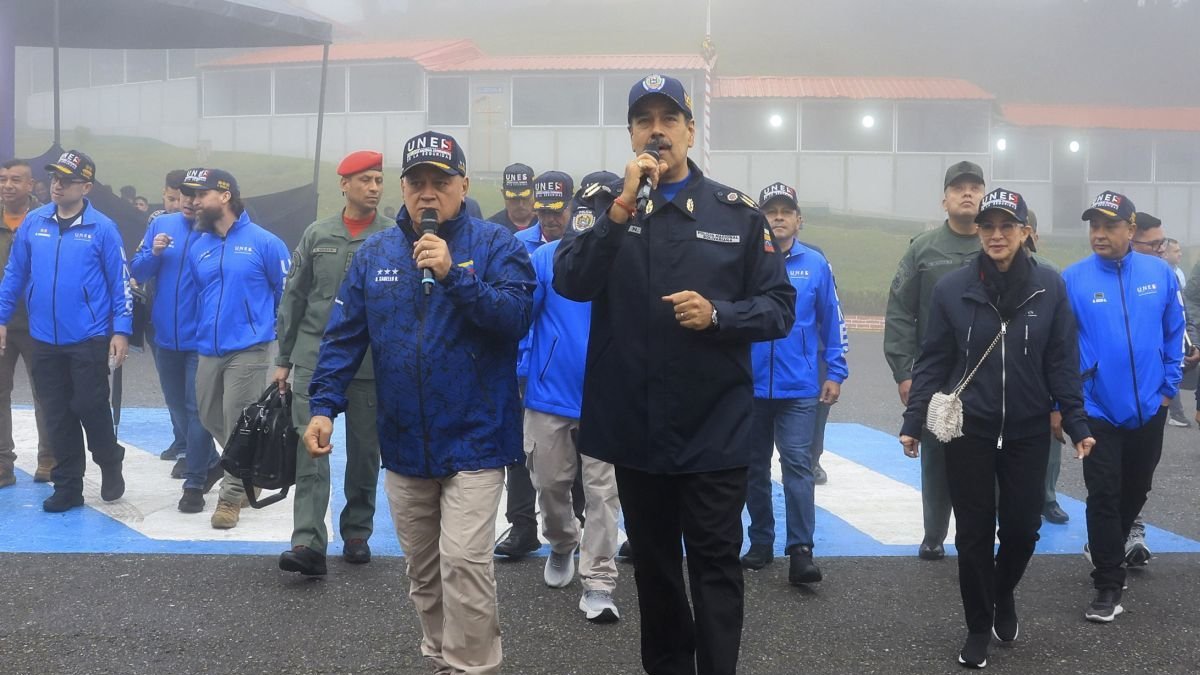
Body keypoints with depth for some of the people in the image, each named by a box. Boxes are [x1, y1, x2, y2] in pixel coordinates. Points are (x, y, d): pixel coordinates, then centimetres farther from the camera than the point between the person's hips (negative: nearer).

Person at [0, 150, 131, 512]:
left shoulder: (102, 228, -6)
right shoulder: (33, 223, 4)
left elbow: (120, 282, -5)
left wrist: (121, 330, -9)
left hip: (89, 340, -4)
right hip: (45, 339, 4)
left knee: (90, 407, -1)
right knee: (57, 416, 9)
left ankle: (111, 465, 25)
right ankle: (68, 485, 20)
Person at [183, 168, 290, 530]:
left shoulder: (264, 242, -7)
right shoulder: (197, 248, 8)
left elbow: (288, 293, 0)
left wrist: (277, 333, 7)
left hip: (248, 351, -6)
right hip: (207, 351, 6)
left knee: (238, 426, -3)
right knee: (210, 419, 14)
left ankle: (231, 497, 10)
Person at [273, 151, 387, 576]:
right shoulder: (317, 235, 6)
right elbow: (293, 298, 10)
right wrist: (283, 358, 9)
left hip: (371, 363, -1)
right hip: (314, 357, 1)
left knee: (364, 452, 9)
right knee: (311, 448, -7)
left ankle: (357, 533, 25)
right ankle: (308, 542, -10)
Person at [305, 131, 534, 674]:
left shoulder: (494, 245, -5)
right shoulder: (374, 253, 5)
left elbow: (515, 317, -18)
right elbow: (343, 336, 5)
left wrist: (453, 274, -27)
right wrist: (323, 405, -5)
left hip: (474, 439, -4)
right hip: (404, 442, 4)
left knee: (463, 561, -13)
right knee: (423, 569, 16)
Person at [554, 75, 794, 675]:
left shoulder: (738, 213, 0)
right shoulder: (605, 206, 2)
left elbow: (779, 308, 0)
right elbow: (571, 283, -15)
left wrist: (717, 314, -18)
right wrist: (624, 206, -23)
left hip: (714, 427, -2)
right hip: (634, 423, 2)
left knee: (715, 563, 3)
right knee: (652, 560, 16)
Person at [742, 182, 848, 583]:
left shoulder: (815, 264, 1)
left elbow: (832, 322, 5)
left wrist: (835, 373, 4)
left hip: (799, 388, -1)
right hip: (750, 385, 1)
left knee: (797, 464, -7)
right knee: (755, 467, 12)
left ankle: (801, 550, -5)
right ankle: (761, 543, 25)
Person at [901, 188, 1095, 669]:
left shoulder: (1050, 287, -4)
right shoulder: (952, 288, -6)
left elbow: (1062, 362, 0)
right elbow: (933, 361, -1)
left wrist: (1076, 424, -2)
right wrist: (913, 422, -4)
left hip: (1029, 431, 1)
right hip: (968, 431, -1)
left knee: (1022, 526, 8)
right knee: (974, 532, 6)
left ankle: (1004, 596, 40)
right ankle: (978, 627, 24)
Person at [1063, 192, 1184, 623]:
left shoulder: (1159, 273, -3)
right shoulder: (1073, 279, -10)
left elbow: (1174, 332, 7)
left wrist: (1169, 385, 5)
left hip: (1148, 408, 3)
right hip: (1098, 409, -3)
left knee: (1136, 490, 18)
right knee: (1104, 496, -1)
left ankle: (1105, 548, 43)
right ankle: (1109, 587, 8)